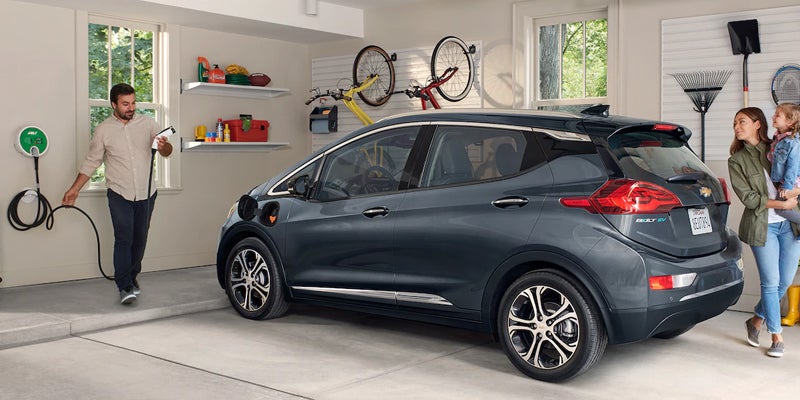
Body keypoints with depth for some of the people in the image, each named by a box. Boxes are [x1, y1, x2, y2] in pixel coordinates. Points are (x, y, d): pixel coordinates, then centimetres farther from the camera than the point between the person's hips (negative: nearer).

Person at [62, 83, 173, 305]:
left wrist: (164, 146, -26)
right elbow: (91, 162, 4)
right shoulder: (103, 130, -2)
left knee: (140, 239, 11)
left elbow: (167, 152, -1)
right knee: (124, 238, -12)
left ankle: (132, 276, 30)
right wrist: (74, 189, -1)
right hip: (119, 194, -2)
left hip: (146, 193, 2)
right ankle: (124, 286, -9)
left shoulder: (147, 123, 1)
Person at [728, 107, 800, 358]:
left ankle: (757, 320, 28)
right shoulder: (737, 160, 1)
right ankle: (777, 337, 10)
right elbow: (748, 197, -6)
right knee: (771, 282, -3)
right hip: (762, 225, -3)